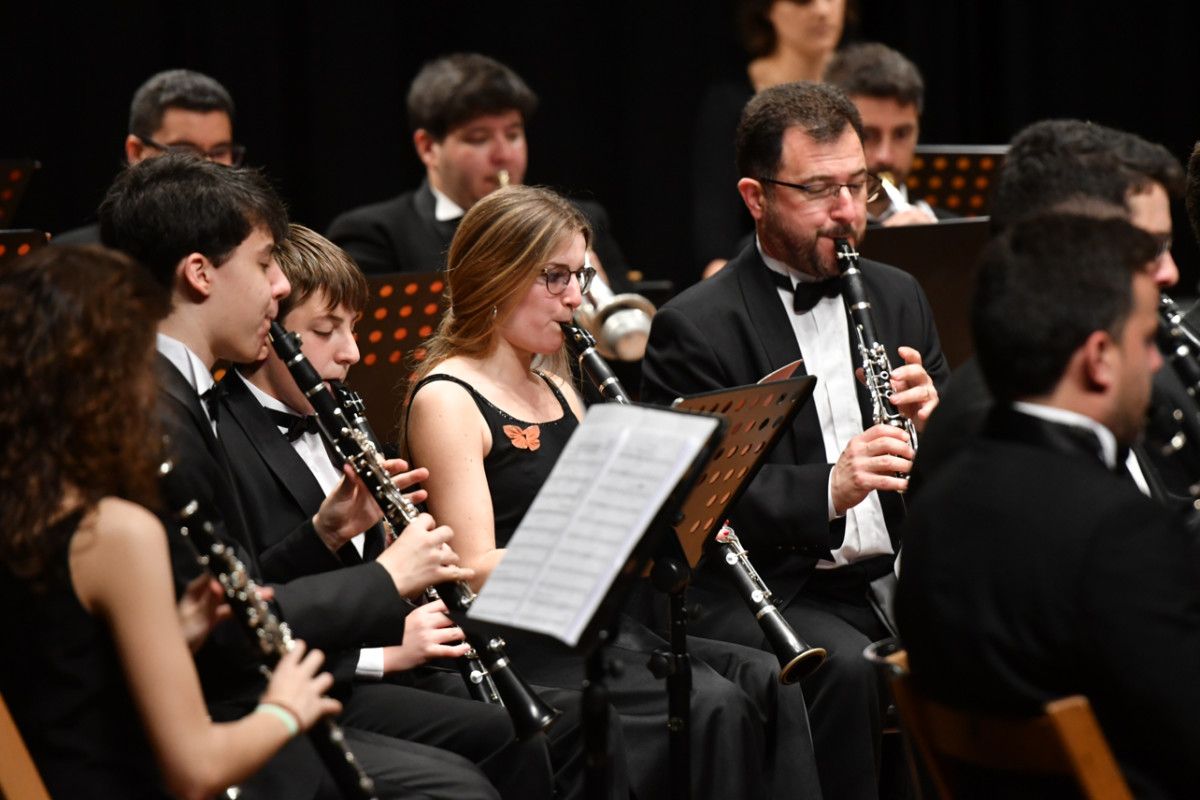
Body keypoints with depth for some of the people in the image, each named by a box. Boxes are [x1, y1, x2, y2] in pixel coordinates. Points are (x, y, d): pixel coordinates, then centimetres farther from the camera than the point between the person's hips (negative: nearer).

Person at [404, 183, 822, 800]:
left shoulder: (557, 390, 18)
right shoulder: (447, 401, -7)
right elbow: (476, 571, -15)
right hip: (521, 645, -8)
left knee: (768, 681, -14)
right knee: (713, 706, -26)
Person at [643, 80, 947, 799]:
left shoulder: (897, 296, 15)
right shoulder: (696, 328, -4)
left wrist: (931, 417, -6)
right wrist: (826, 491, -27)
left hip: (896, 578, 5)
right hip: (766, 594, -5)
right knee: (846, 666, -35)